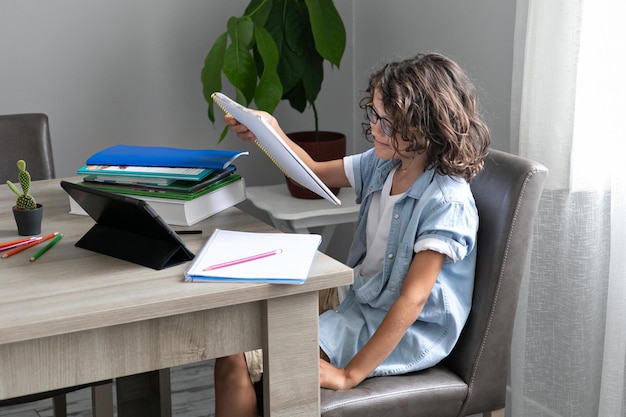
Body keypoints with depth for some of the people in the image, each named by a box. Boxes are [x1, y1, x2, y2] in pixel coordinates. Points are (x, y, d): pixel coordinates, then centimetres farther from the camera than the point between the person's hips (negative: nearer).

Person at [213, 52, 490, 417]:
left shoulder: (447, 202, -22)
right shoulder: (383, 165, 2)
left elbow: (412, 299, -24)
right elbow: (313, 173, 16)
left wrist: (350, 374, -25)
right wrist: (271, 132, -3)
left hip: (405, 334, -8)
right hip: (360, 306, 8)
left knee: (238, 361, -16)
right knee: (233, 353, -7)